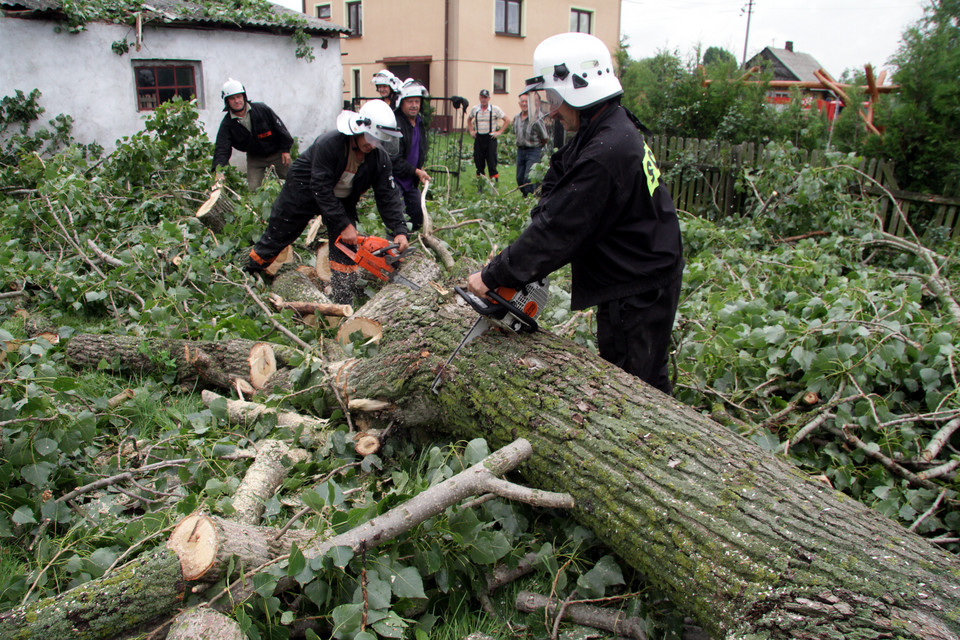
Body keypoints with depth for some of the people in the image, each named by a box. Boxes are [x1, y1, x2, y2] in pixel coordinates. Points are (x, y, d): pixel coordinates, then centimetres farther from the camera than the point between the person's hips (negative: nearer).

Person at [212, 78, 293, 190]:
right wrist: (218, 169, -37)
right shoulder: (227, 124, -12)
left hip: (276, 154, -1)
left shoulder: (261, 109, -14)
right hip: (254, 159, 1)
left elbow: (279, 127, -5)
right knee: (253, 188, -6)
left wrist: (285, 150, -4)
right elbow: (222, 148, -19)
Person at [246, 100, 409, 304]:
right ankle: (248, 272, 33)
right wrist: (344, 225, -34)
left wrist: (399, 231, -31)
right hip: (304, 191, -4)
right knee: (277, 235, 10)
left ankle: (343, 303, -1)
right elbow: (321, 189, -33)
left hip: (342, 200, 4)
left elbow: (388, 195, -18)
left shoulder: (380, 158, -20)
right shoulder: (328, 144, -34)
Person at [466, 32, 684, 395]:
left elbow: (558, 232, -26)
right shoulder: (613, 129, 5)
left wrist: (492, 277, -18)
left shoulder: (604, 154, -28)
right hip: (643, 282, 10)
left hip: (637, 293, -10)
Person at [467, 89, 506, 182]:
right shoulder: (474, 109, 8)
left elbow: (506, 120, 2)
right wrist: (471, 131, 14)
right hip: (478, 137, 3)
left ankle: (494, 178, 1)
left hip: (490, 138, -3)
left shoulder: (495, 109, -2)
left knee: (491, 159, -5)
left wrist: (499, 132, -4)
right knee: (478, 160, 5)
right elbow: (469, 120, 26)